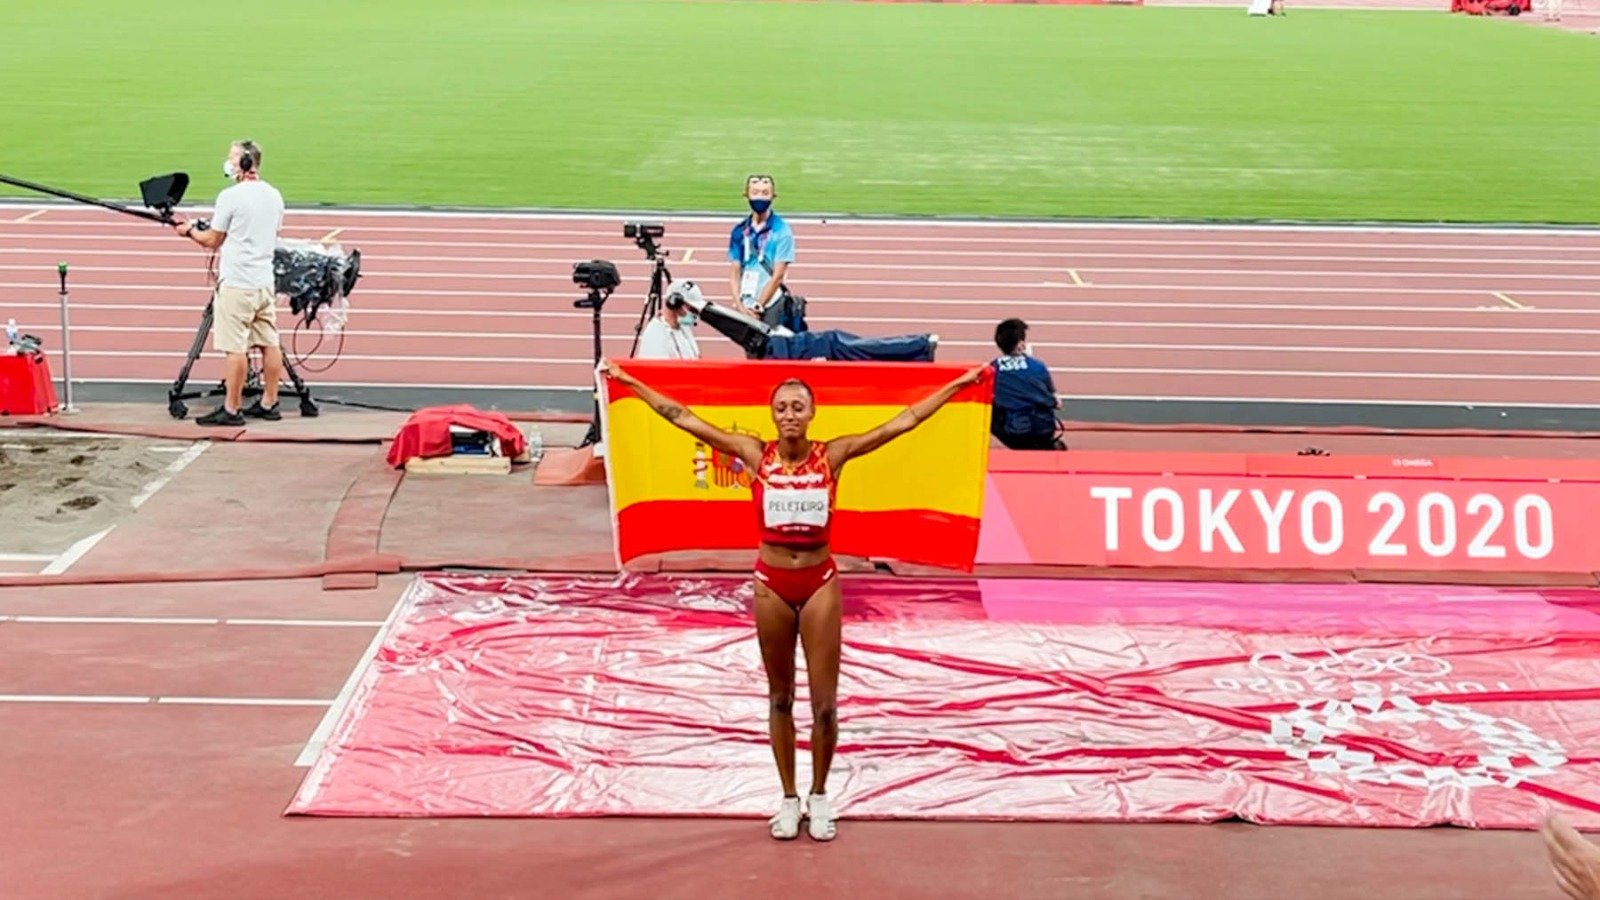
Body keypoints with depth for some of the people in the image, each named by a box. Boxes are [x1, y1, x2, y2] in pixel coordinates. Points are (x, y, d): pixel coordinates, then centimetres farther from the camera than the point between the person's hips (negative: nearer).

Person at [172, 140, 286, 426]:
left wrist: (189, 230, 14)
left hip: (236, 284, -7)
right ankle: (269, 404, 16)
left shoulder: (231, 196, -12)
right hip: (266, 281, 7)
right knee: (269, 343, 10)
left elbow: (212, 241, -5)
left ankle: (231, 409, -2)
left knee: (236, 348, -5)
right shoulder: (274, 196, 9)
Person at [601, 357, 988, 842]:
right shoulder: (756, 454, -5)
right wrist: (629, 382, -4)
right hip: (772, 583, 1)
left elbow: (904, 420, -4)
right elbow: (682, 418, -4)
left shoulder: (832, 455, -5)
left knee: (824, 703, 2)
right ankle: (789, 798, 24)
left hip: (819, 583, 0)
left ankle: (819, 796, 22)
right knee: (780, 698, 11)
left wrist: (959, 384, -6)